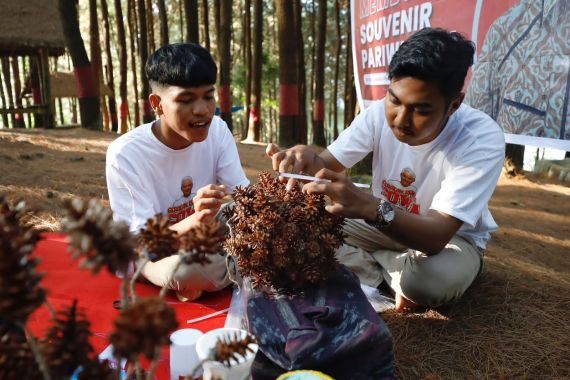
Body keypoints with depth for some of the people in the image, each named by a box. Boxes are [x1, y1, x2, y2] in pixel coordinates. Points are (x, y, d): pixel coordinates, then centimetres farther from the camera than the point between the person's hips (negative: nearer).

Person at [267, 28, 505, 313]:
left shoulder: (483, 139, -30)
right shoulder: (380, 113, -18)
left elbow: (436, 235, -37)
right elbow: (328, 163, -14)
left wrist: (369, 207, -56)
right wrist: (307, 159, -39)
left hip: (452, 237, -3)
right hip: (382, 222, 3)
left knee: (434, 278, -38)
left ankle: (370, 263, -7)